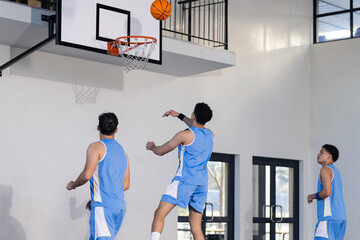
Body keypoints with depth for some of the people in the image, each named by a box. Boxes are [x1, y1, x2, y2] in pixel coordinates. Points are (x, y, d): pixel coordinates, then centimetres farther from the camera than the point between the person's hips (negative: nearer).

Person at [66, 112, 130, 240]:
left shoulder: (96, 147, -3)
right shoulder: (123, 151, 19)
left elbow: (87, 175, -13)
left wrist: (72, 185, 7)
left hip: (103, 206, -8)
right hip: (120, 206, 8)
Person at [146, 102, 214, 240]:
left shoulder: (185, 135, -5)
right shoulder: (210, 135, 14)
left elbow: (160, 151, 4)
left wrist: (151, 146, 26)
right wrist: (180, 116, 45)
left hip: (185, 180, -6)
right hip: (202, 183, 7)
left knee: (159, 214, -9)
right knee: (196, 229, 5)